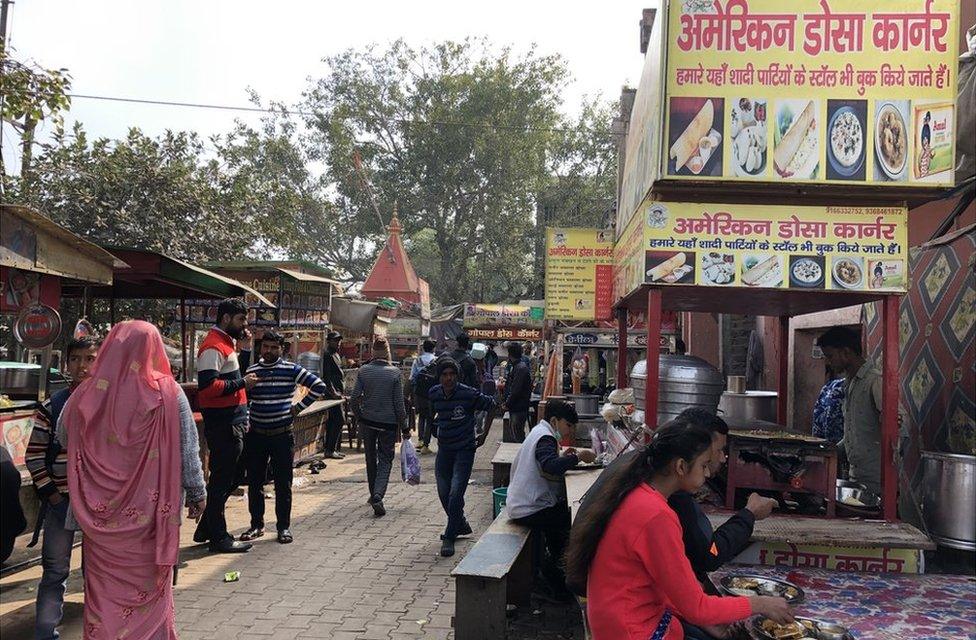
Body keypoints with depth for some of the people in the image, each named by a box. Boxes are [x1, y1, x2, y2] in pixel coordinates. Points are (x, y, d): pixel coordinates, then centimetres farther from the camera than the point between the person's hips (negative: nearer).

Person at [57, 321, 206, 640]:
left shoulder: (86, 394, -7)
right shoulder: (168, 393, -13)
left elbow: (63, 438, 11)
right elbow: (187, 452, -7)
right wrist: (197, 494, 6)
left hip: (99, 515, 2)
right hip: (150, 514, -1)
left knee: (104, 590, 15)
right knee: (150, 587, 14)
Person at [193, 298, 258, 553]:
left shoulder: (225, 343, 17)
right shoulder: (213, 347, -15)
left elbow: (236, 375, 23)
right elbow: (208, 386, -25)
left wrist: (245, 350, 12)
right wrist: (242, 383, -18)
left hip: (232, 423, 11)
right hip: (222, 424, -10)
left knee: (229, 478, 18)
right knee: (222, 480, -1)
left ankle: (206, 530, 30)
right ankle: (219, 537, 10)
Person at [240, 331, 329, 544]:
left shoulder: (291, 370, -2)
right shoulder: (251, 371, 6)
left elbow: (319, 386, -3)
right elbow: (243, 400, 16)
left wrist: (299, 407, -4)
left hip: (282, 436, -2)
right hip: (256, 436, 3)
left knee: (283, 483, 3)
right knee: (254, 482, 8)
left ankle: (284, 526, 13)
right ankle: (256, 525, 21)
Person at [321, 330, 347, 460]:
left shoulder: (337, 355, 19)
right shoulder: (328, 355, -11)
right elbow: (326, 376, -18)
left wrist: (343, 392, 21)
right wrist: (333, 392, -22)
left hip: (338, 393, 10)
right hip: (333, 393, -10)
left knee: (332, 422, 11)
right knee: (339, 420, -11)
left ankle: (330, 448, 16)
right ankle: (330, 450, -7)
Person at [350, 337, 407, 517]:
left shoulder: (363, 370, -4)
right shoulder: (394, 372, -10)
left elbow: (355, 398, -5)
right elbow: (399, 404, -8)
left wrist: (359, 417, 13)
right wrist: (404, 428, 0)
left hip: (368, 421, 3)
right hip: (388, 422, -2)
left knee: (371, 459, 19)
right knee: (385, 460, 5)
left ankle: (374, 495, 32)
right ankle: (378, 496, -14)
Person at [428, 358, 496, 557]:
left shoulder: (469, 394, -17)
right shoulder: (434, 393, -3)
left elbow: (491, 405, -2)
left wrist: (484, 434, -1)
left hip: (465, 449, -5)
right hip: (444, 449, 5)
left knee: (456, 493, -11)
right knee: (443, 493, 12)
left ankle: (450, 537, 1)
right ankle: (461, 525, 35)